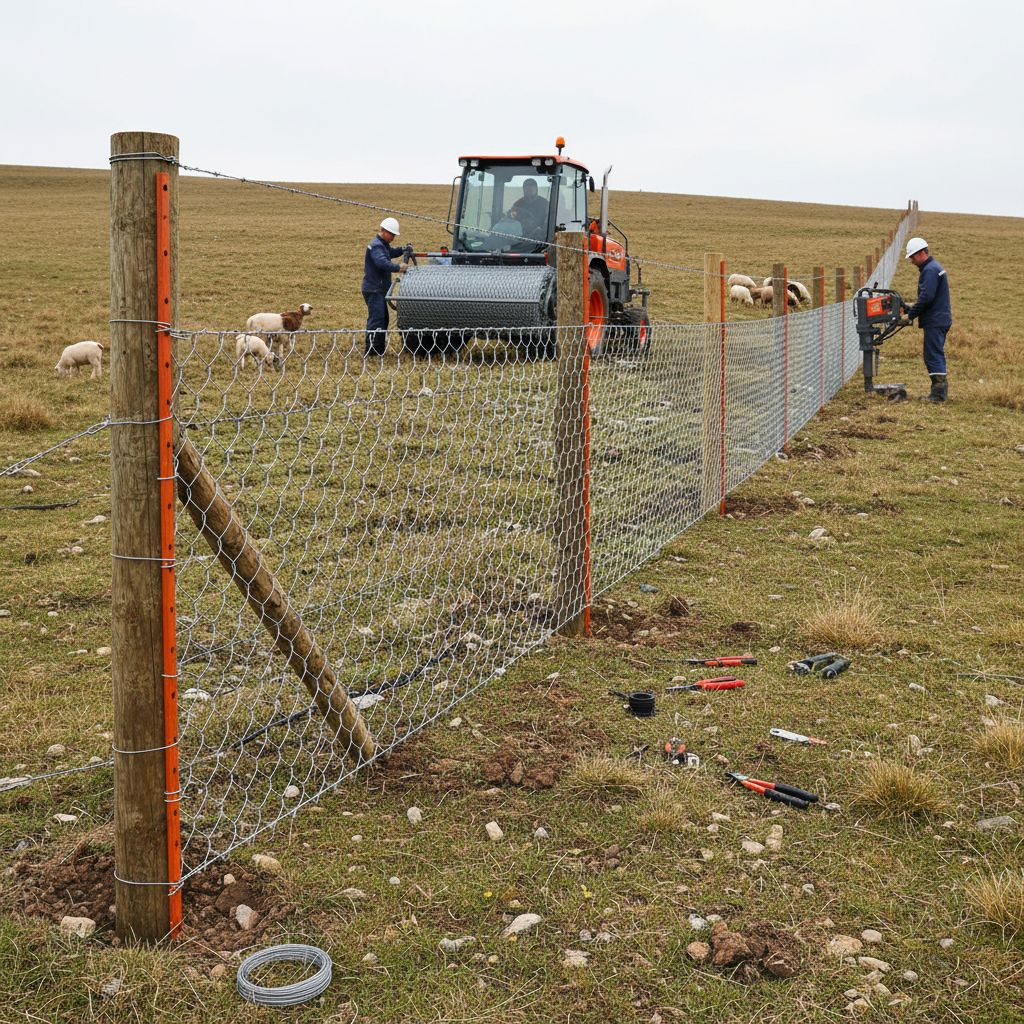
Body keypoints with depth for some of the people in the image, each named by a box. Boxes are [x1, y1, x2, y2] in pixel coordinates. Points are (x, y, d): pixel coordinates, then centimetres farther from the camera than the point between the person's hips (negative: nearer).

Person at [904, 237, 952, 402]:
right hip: (939, 319, 11)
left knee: (934, 356, -9)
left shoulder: (930, 270, -16)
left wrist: (910, 314, -16)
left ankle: (939, 394, -9)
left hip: (935, 321, -11)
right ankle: (940, 391, 17)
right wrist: (913, 308, 13)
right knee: (935, 356, 14)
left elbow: (926, 297, -23)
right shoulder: (933, 267, 18)